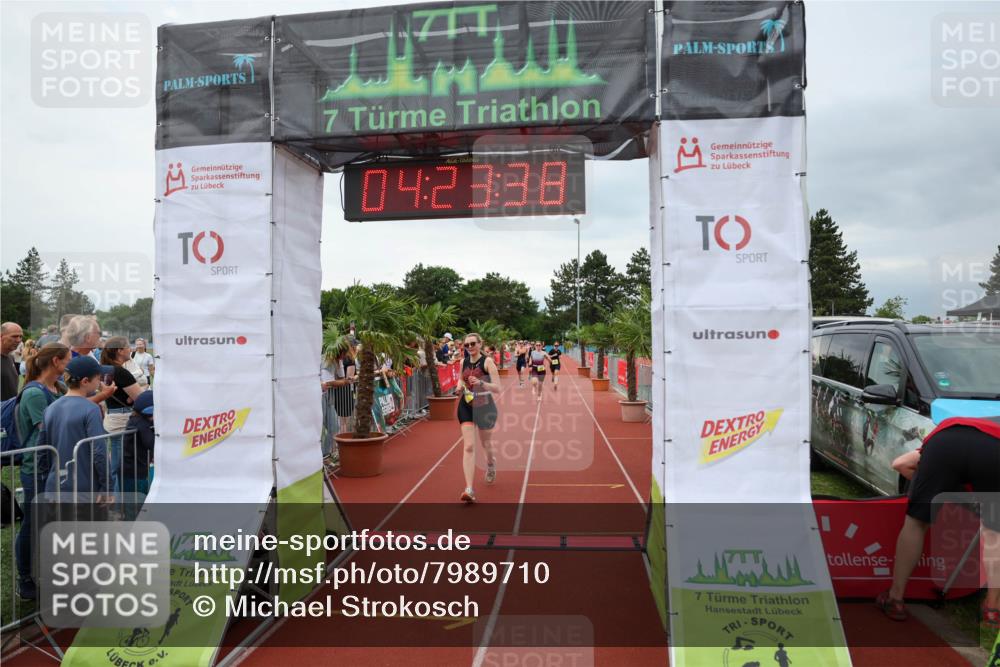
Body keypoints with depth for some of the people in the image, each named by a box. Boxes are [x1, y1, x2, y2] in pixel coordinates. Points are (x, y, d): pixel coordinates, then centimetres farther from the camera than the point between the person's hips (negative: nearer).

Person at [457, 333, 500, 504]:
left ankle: (491, 463, 55)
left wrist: (481, 383, -32)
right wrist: (460, 388, 0)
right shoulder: (463, 363, 3)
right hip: (466, 407, 2)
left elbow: (497, 387, -16)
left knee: (486, 443, 18)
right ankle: (469, 489, -16)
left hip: (484, 407, -2)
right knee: (469, 446, -11)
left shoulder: (487, 362, -11)